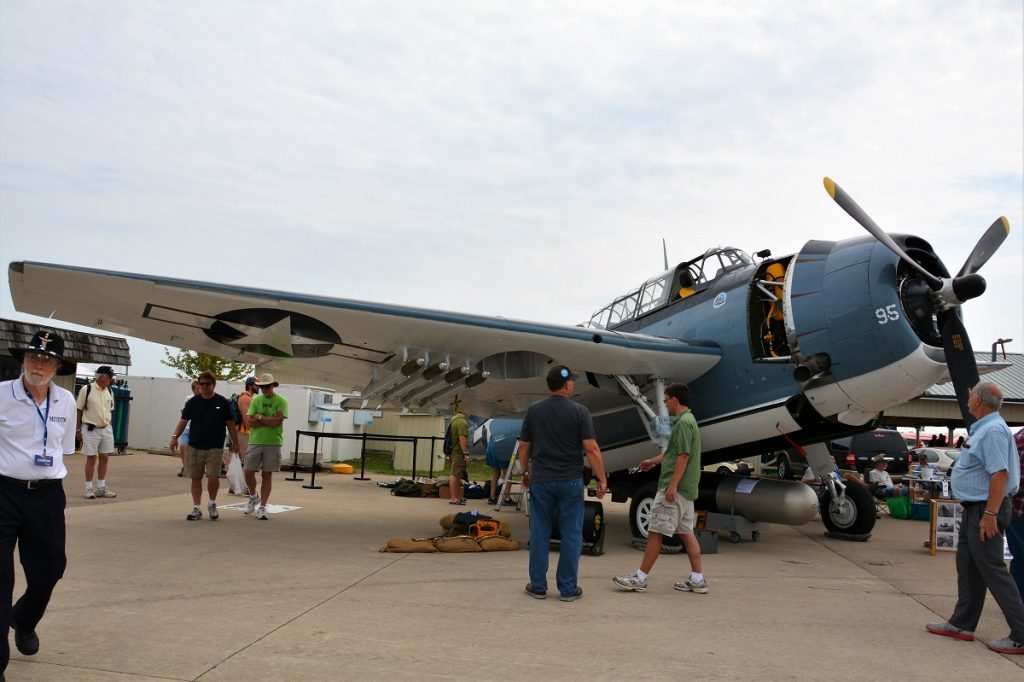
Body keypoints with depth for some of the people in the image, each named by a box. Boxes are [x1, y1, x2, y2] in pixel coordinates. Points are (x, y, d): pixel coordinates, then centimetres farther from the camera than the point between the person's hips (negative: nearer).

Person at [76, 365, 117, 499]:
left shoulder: (109, 391, 8)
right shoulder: (86, 389, -8)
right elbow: (79, 410, -4)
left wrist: (109, 425, 14)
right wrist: (78, 429, -5)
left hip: (106, 429, 5)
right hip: (91, 429, -5)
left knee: (105, 458, 8)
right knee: (91, 458, 0)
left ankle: (101, 488, 17)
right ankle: (89, 489, 10)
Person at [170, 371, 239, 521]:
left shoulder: (222, 402, -1)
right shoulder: (193, 402, 2)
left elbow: (230, 423, 3)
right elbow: (183, 421, 0)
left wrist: (235, 442, 3)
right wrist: (175, 436, -13)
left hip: (215, 448, -2)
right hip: (194, 446, 2)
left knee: (213, 478, -9)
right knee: (196, 478, 7)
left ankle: (212, 504, 16)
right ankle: (197, 508, 19)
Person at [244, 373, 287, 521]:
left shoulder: (281, 401, -2)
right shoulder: (255, 400, 7)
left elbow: (277, 422, -15)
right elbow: (250, 422, -4)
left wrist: (259, 417, -6)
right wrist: (269, 420, -11)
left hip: (273, 443, -3)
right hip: (255, 442, 3)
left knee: (267, 475, 2)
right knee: (248, 471, 2)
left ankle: (262, 507, 11)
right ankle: (253, 496, 29)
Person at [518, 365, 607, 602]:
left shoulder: (534, 410, 3)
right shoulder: (579, 411, -6)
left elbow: (524, 447, 6)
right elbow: (591, 449, -10)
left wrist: (525, 472, 20)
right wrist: (602, 479, -3)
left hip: (541, 480, 3)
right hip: (570, 481, -2)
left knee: (539, 534, 10)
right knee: (571, 535, 6)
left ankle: (538, 586, 16)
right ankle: (568, 589, 11)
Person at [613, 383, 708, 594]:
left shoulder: (683, 422, -16)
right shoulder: (687, 420, 16)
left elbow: (683, 456, -22)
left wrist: (672, 485, -23)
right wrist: (653, 461, 39)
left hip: (675, 489, -10)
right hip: (685, 489, 10)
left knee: (655, 532, -5)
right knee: (686, 533, 11)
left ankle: (640, 578, 1)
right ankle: (697, 579, 13)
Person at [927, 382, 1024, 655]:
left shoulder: (993, 430, -20)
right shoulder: (982, 428, 13)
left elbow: (1000, 474, -26)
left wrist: (990, 514, -27)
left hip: (984, 509, -11)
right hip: (974, 509, 11)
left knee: (993, 571, -6)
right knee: (968, 568, 15)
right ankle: (962, 624, 24)